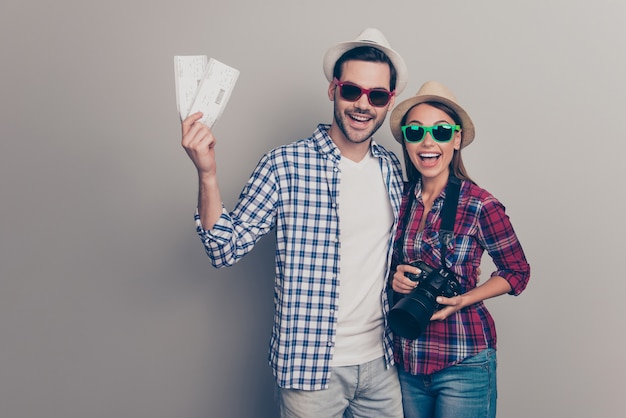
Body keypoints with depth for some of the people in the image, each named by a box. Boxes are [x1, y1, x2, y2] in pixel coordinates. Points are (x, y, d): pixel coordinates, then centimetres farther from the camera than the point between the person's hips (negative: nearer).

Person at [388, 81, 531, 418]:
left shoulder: (480, 205, -13)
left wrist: (462, 300, -16)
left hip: (463, 364, -4)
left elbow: (517, 271, -2)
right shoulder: (398, 200, 0)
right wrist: (394, 277, -9)